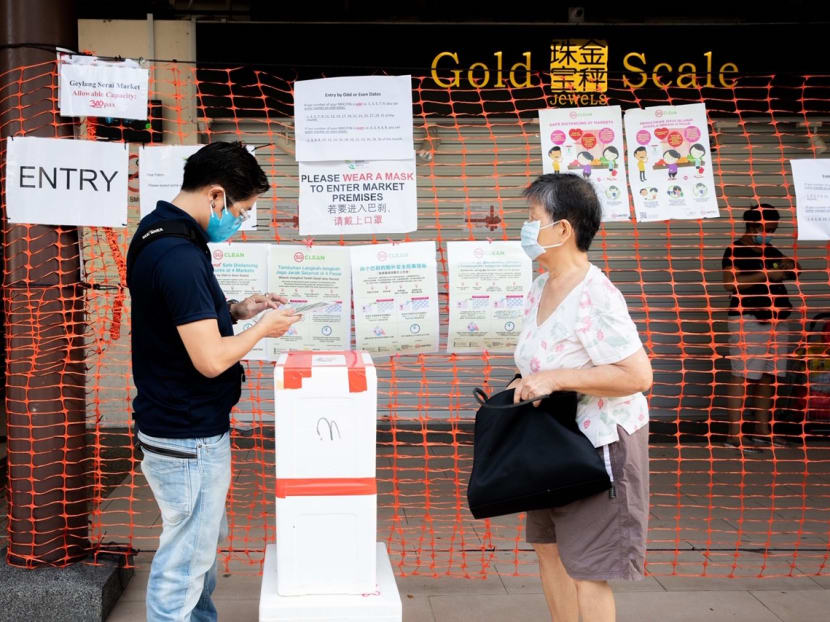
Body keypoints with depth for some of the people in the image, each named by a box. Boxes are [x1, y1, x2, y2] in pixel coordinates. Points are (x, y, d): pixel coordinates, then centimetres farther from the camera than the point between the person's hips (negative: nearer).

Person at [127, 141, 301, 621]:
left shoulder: (159, 234, 7)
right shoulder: (179, 256, -26)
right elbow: (211, 360, -27)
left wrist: (235, 310, 7)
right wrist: (263, 329, -11)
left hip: (188, 429, 11)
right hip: (189, 440, -11)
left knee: (206, 539, 25)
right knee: (184, 564, 2)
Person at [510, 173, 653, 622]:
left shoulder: (596, 298, -25)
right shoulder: (540, 287, 4)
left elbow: (638, 375, -31)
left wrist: (555, 379, -30)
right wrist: (527, 382, 2)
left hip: (599, 440, -10)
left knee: (586, 570, -2)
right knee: (548, 547, 19)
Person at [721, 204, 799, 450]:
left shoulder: (770, 250, 17)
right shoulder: (735, 250, -5)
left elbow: (793, 271, 26)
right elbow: (730, 283, -18)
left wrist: (789, 266, 2)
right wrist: (765, 274, -20)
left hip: (774, 318, 8)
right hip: (747, 319, -8)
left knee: (767, 375, 8)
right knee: (743, 376, -11)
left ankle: (762, 430, 15)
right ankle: (733, 435, -11)